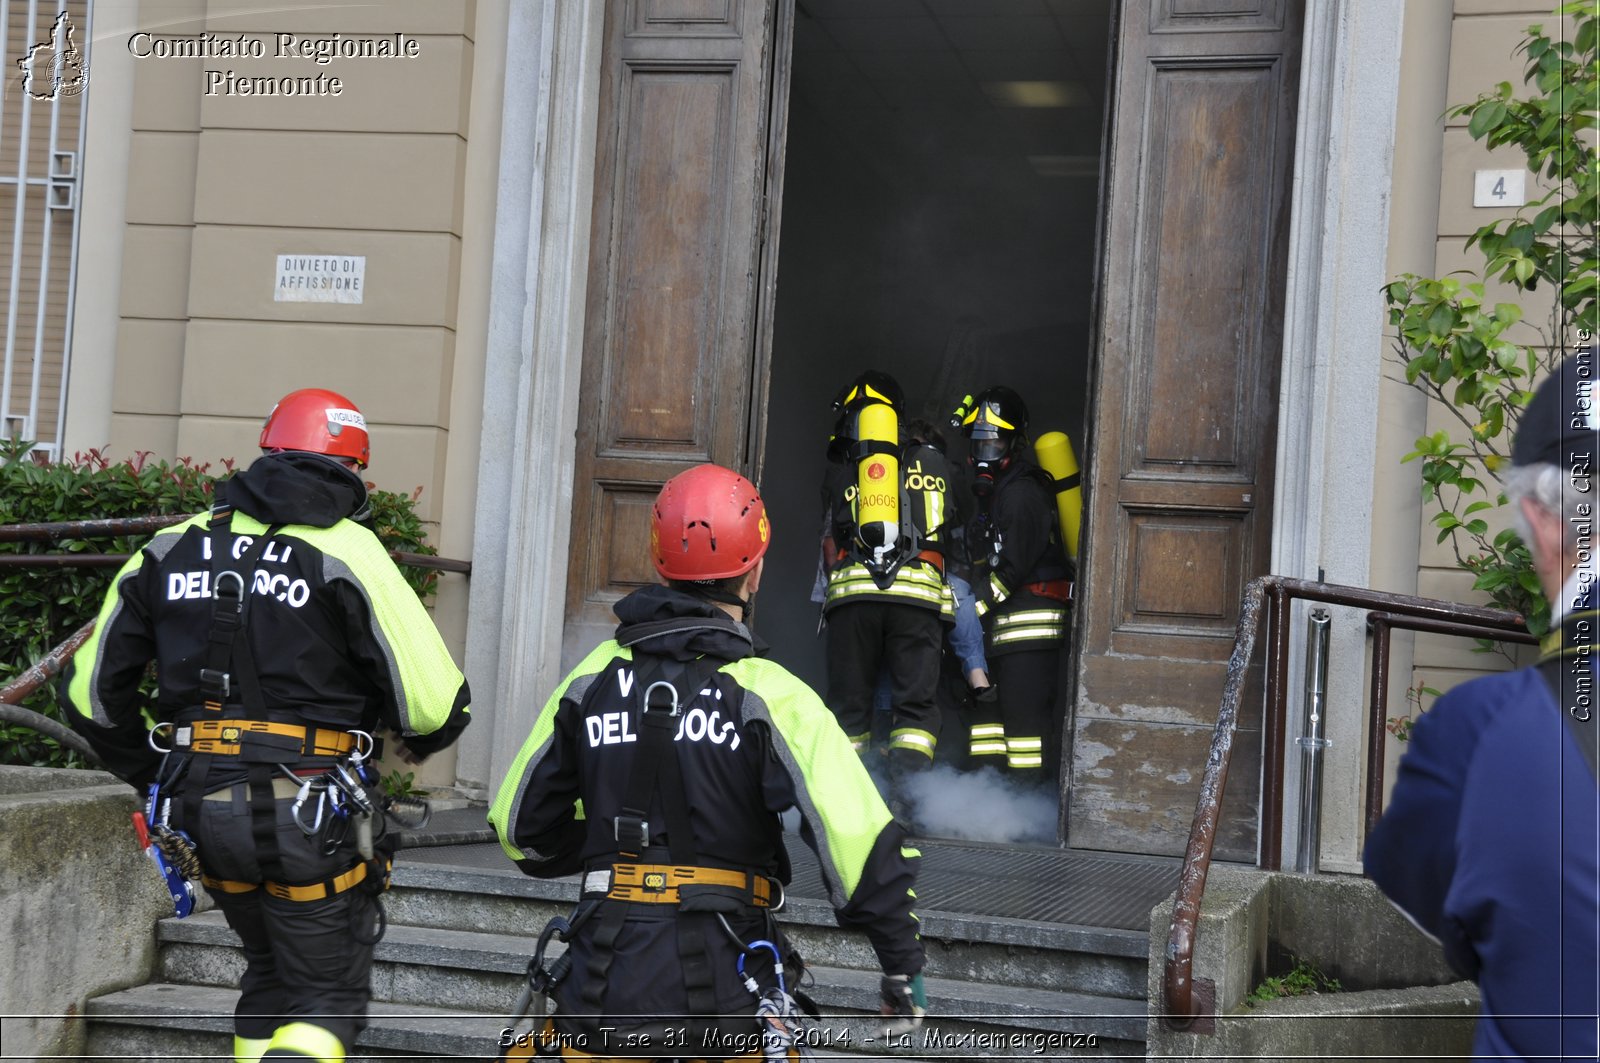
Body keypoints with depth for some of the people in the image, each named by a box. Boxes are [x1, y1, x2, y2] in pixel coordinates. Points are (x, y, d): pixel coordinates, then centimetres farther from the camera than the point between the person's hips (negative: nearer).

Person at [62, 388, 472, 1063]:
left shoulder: (171, 548, 8)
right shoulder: (347, 551, -8)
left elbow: (91, 691, 13)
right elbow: (434, 700, -12)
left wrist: (153, 776, 26)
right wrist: (419, 741, 11)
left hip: (200, 809, 5)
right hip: (308, 819, -5)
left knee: (269, 976, 24)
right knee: (327, 1000, 6)